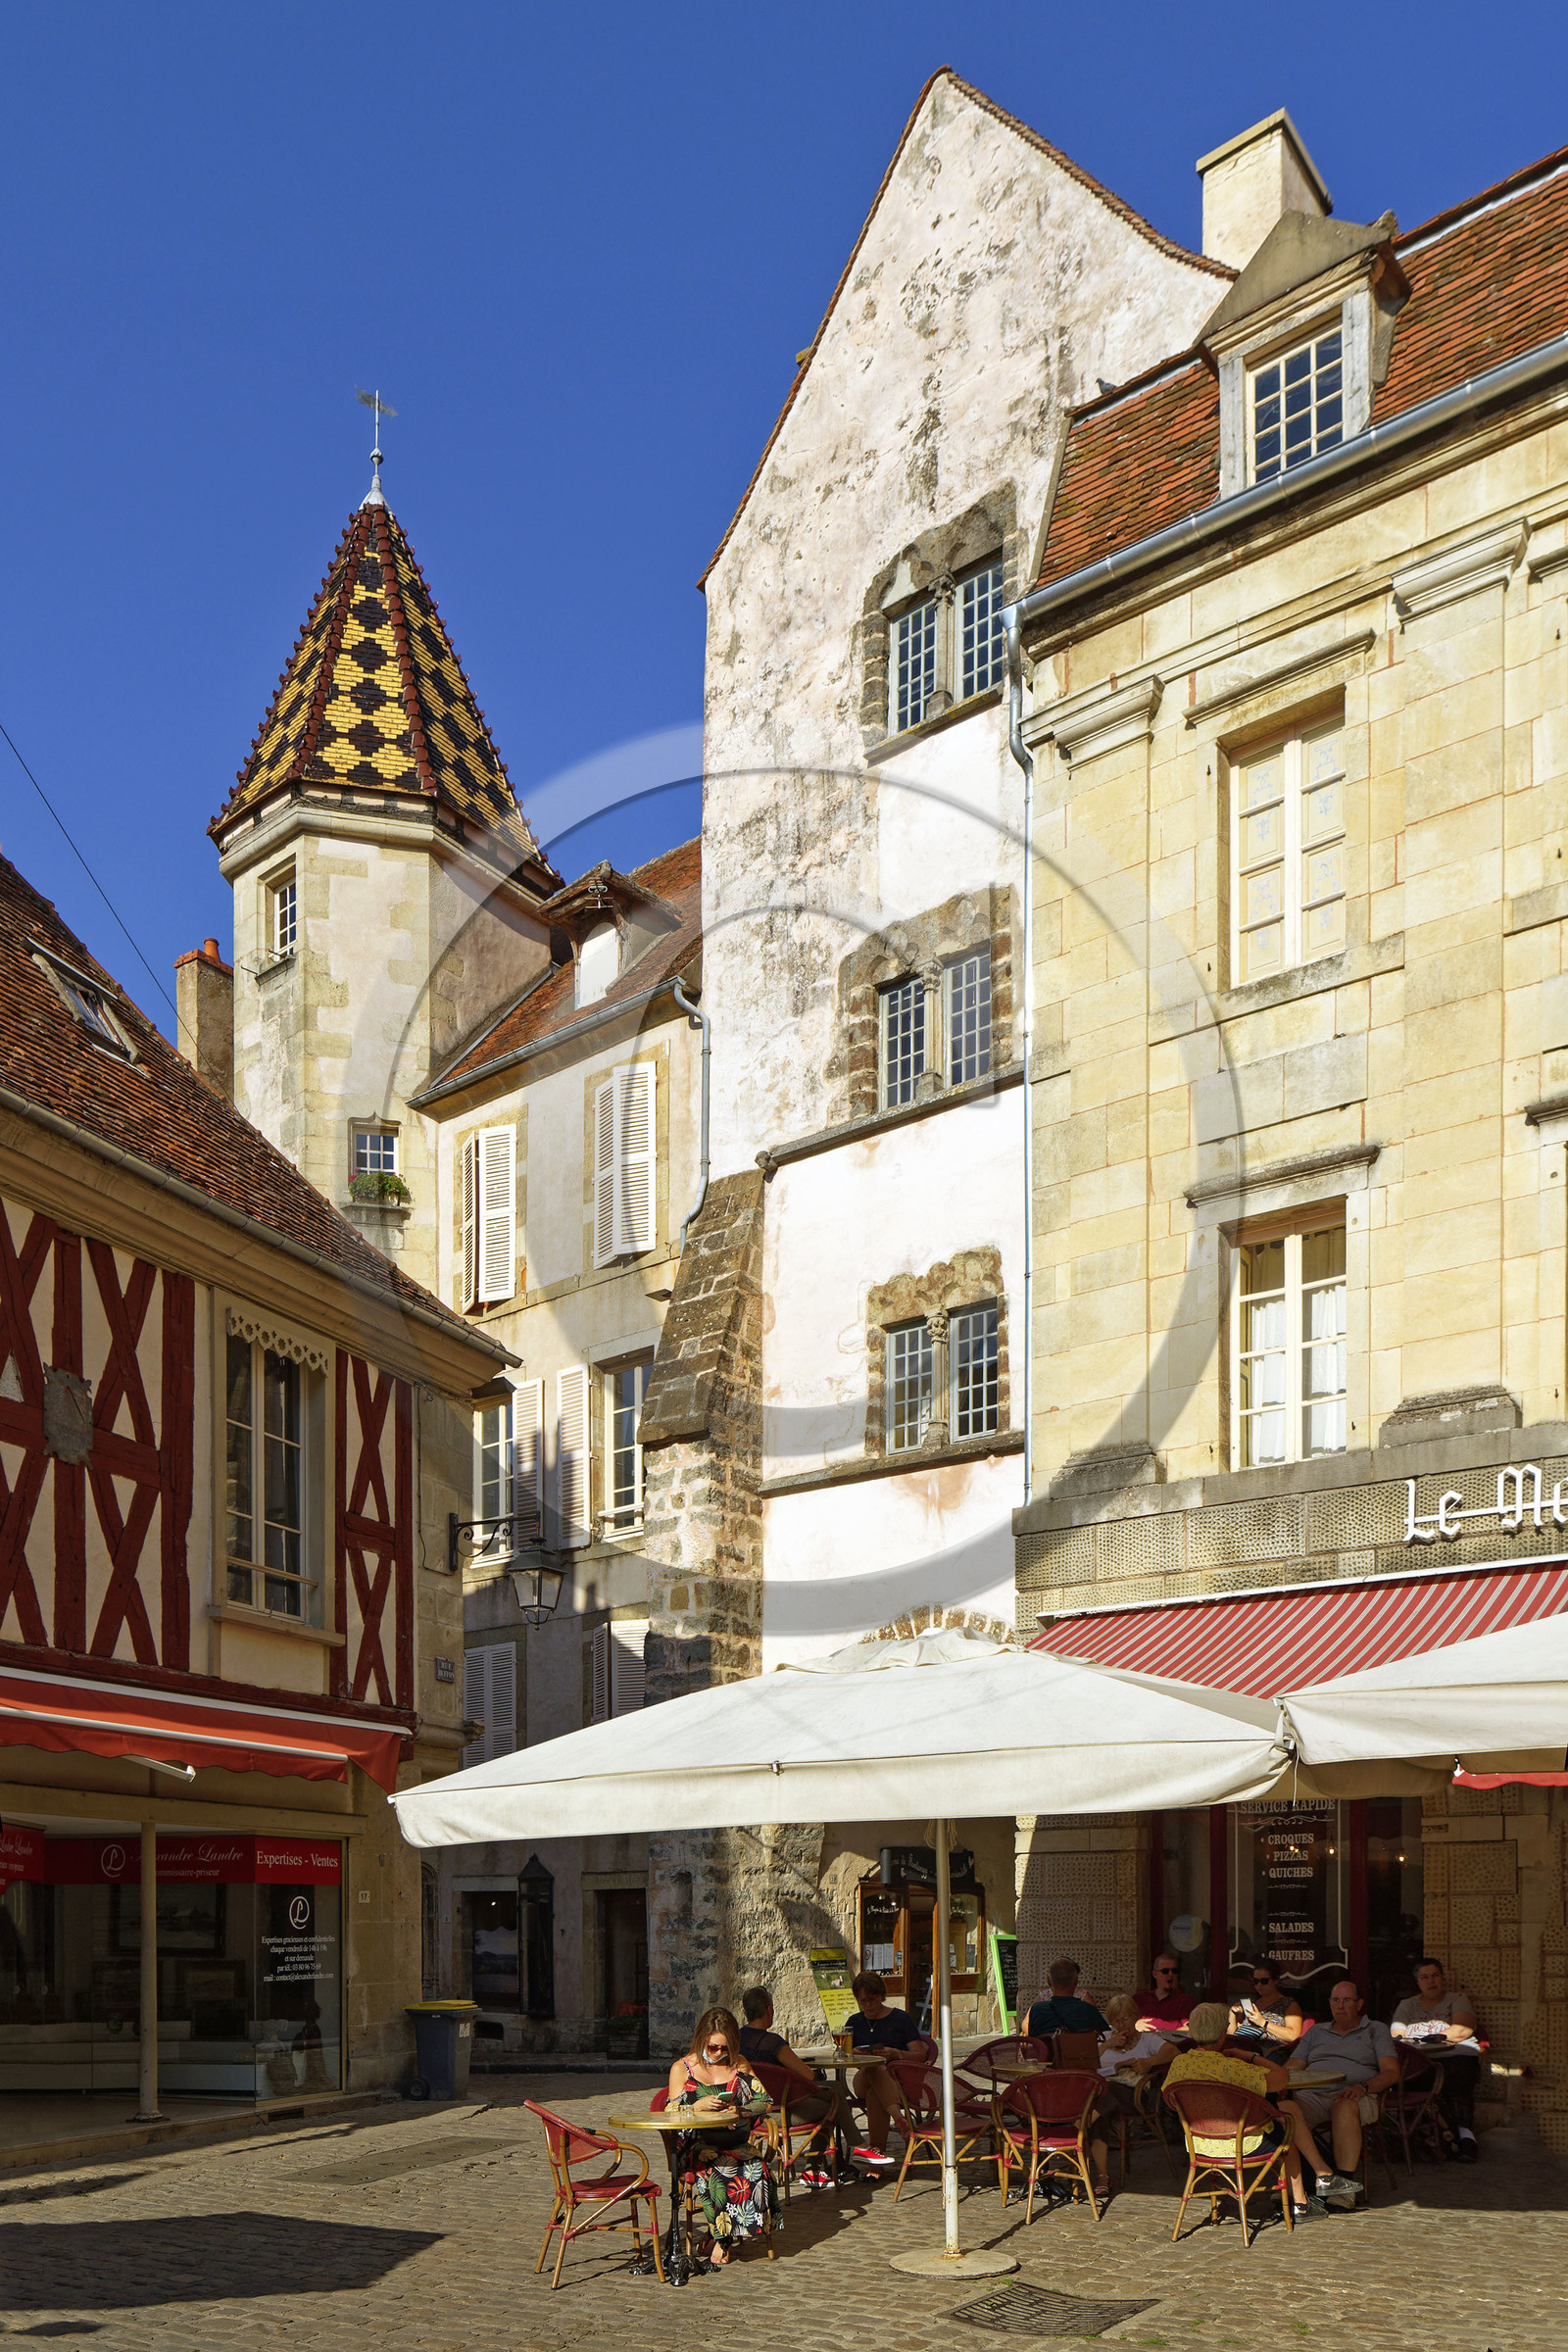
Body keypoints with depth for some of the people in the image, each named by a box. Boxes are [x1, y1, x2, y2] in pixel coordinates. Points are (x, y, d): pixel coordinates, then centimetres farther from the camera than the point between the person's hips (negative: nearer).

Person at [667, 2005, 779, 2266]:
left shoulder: (739, 2066, 17)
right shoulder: (682, 2068, 9)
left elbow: (763, 2103, 11)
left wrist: (741, 2112, -9)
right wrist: (698, 2106, -16)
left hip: (738, 2143, 2)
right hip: (697, 2145, -2)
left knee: (757, 2169, -31)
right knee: (716, 2169, -37)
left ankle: (720, 2239, -18)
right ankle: (722, 2236, -18)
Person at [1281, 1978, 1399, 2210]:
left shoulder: (1376, 2031, 21)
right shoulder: (1315, 2032, 32)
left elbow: (1391, 2072, 6)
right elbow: (1292, 2067, 23)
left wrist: (1363, 2087, -14)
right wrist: (1288, 2078, -3)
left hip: (1355, 2096, -3)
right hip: (1312, 2094, 3)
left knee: (1345, 2106, -41)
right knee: (1286, 2108, -34)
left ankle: (1346, 2186, -43)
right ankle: (1325, 2174, -42)